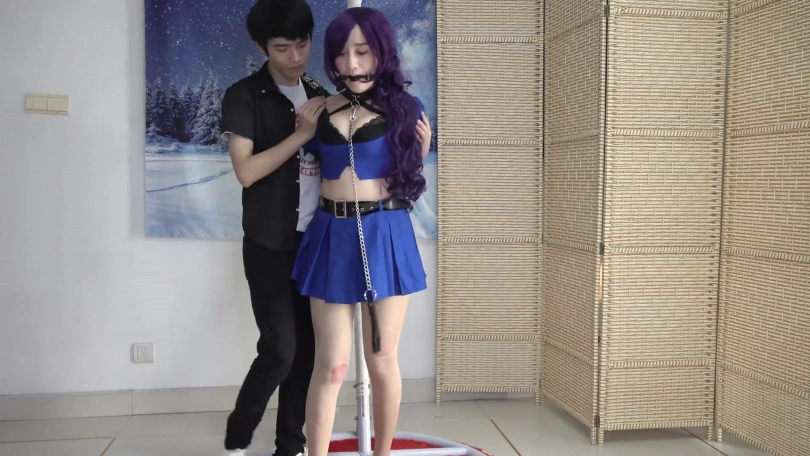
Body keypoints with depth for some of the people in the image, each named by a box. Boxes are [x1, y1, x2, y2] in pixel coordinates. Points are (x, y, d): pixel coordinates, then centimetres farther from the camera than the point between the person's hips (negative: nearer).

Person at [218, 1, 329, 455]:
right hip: (270, 244, -5)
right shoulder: (244, 96, -6)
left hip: (316, 239, 5)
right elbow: (247, 171, -16)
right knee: (279, 349, -6)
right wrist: (301, 133, -17)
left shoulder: (319, 93, 10)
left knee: (308, 348, 6)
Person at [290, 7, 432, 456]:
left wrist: (422, 148, -5)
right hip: (331, 237, 1)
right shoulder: (322, 109, 6)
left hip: (386, 236, -1)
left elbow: (409, 176, 9)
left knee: (382, 361, 9)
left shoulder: (405, 109, 1)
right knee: (331, 366, 1)